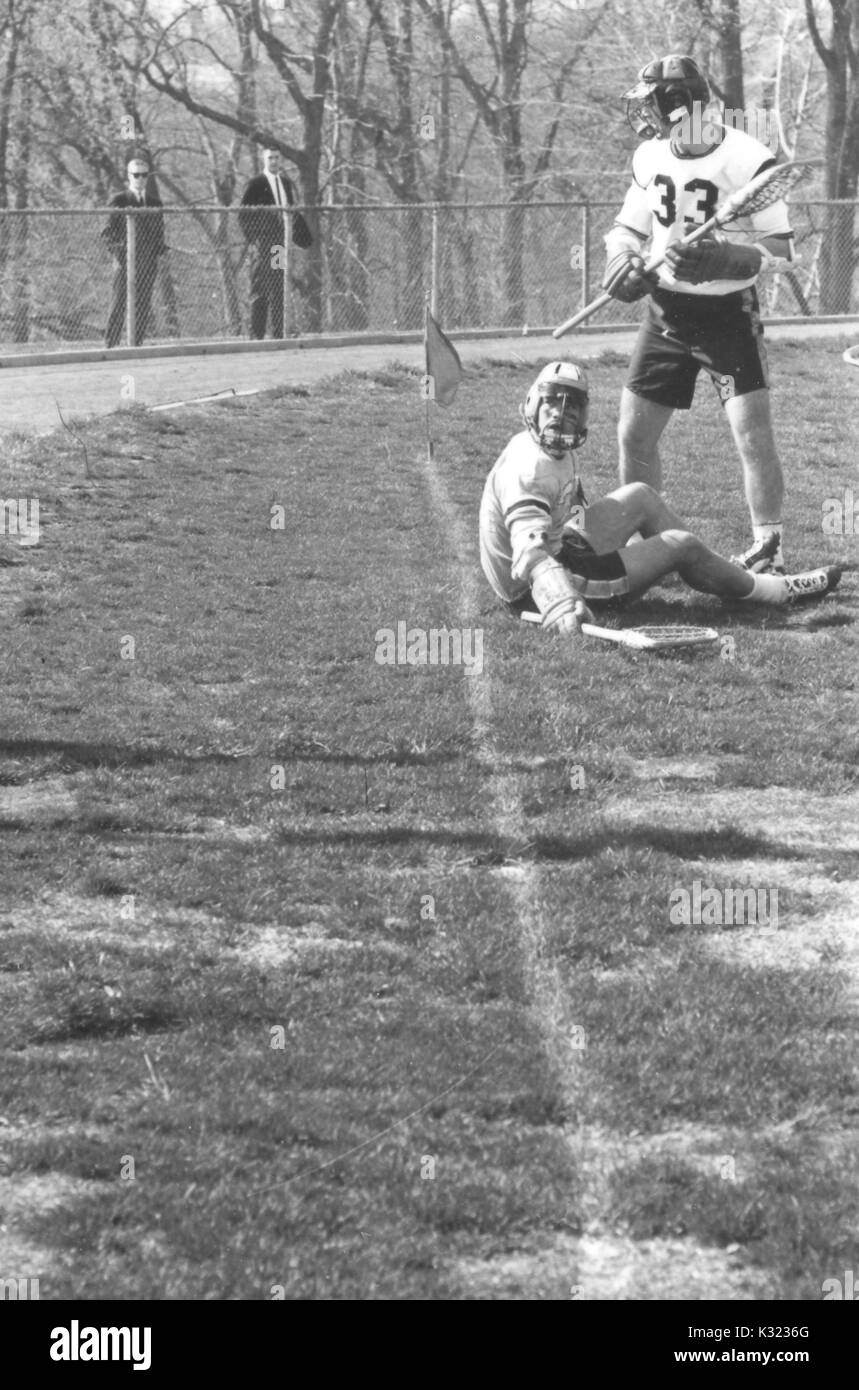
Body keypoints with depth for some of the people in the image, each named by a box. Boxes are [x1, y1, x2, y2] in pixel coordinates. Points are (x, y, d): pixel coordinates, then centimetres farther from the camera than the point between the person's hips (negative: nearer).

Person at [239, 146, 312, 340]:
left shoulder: (285, 183, 16)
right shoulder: (256, 184, -3)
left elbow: (292, 211, 21)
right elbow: (244, 213, -5)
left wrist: (301, 235, 13)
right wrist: (252, 237, -11)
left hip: (281, 241, 6)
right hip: (263, 242, -6)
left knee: (280, 289, 6)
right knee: (260, 289, -7)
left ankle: (279, 333, 9)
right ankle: (256, 334, -7)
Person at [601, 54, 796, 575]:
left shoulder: (748, 160, -18)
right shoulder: (650, 158, 0)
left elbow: (781, 249, -14)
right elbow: (628, 228, 13)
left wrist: (725, 259, -31)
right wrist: (624, 259, -10)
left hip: (730, 313, -5)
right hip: (666, 312, 5)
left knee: (755, 438, -12)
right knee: (635, 435, 6)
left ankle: (770, 551, 0)